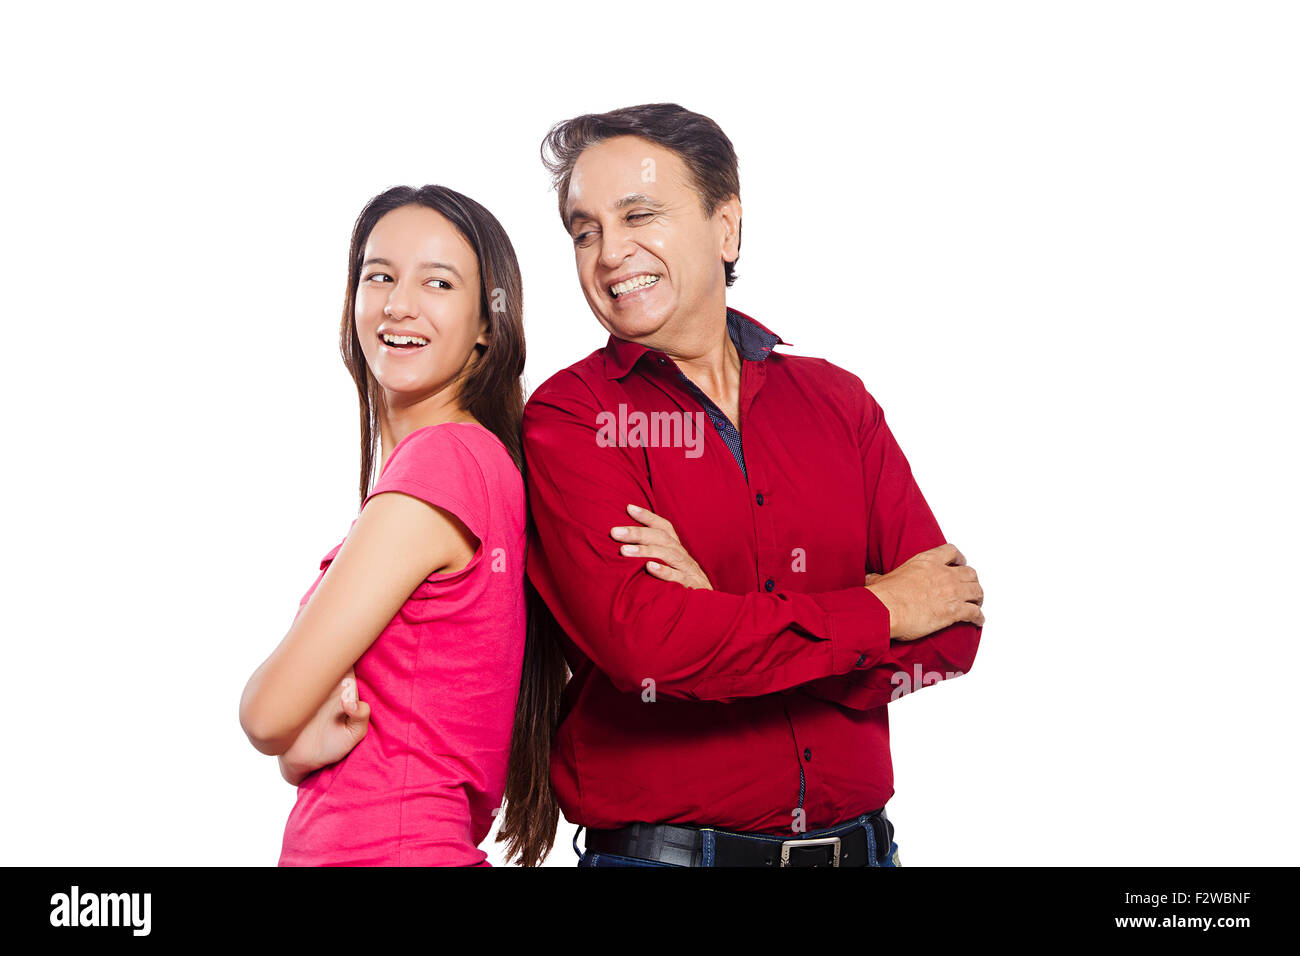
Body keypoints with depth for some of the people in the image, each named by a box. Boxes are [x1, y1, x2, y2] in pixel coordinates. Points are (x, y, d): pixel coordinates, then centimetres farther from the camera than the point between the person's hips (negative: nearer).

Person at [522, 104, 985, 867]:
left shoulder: (837, 400, 5)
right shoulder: (569, 418, -6)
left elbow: (949, 632, -2)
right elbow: (641, 642, -20)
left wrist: (721, 618, -15)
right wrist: (875, 610, -11)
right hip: (656, 851, -3)